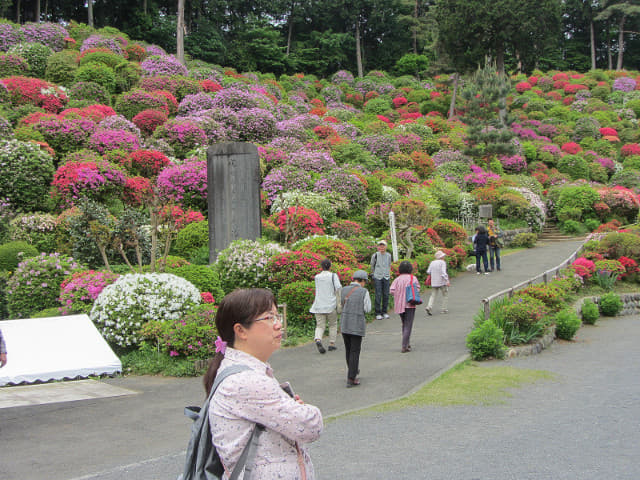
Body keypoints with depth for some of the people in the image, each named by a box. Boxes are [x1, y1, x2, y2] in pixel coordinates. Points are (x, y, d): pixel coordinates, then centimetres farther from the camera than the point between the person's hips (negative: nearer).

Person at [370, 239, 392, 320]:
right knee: (378, 295, -7)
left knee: (386, 295, 3)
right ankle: (378, 313, -2)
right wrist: (373, 274, 19)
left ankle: (384, 312, 13)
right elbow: (372, 266, 13)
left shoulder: (388, 255, 7)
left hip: (386, 277, 3)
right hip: (377, 277, -3)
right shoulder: (375, 255, -2)